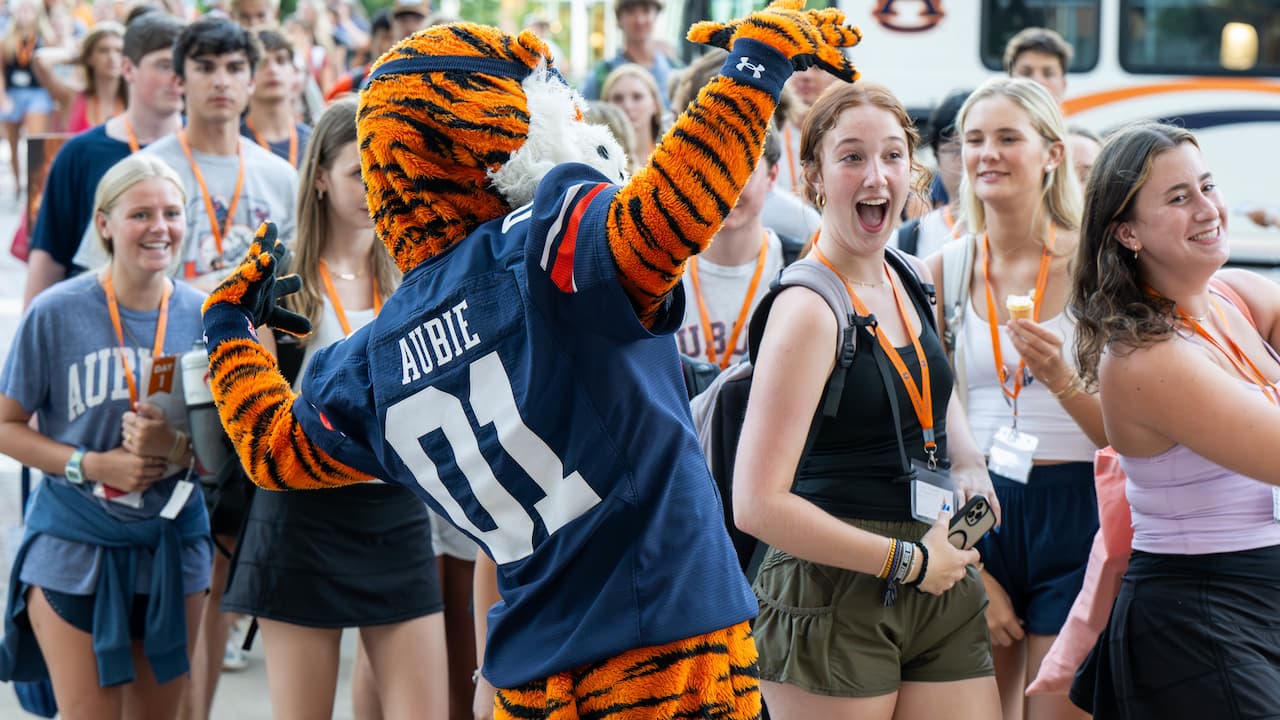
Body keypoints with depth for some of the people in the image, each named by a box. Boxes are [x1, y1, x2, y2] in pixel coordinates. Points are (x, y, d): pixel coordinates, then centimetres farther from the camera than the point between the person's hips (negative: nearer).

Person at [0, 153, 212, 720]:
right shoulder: (57, 312, -9)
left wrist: (176, 448, -19)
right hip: (75, 546, -3)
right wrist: (92, 465, -17)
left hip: (173, 545, 3)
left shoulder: (204, 316, -1)